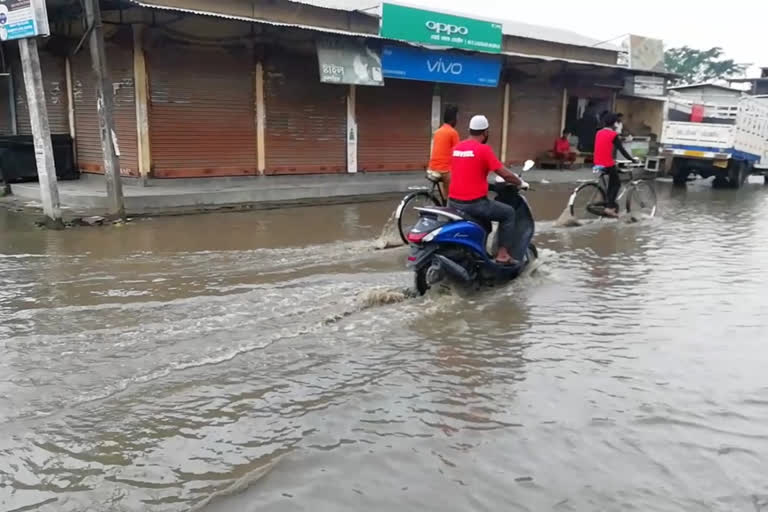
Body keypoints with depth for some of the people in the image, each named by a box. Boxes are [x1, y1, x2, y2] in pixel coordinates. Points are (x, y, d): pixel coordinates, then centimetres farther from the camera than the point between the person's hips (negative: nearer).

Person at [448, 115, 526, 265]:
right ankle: (503, 254, 7)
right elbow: (505, 174, -8)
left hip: (453, 202, 7)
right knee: (508, 213, 12)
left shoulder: (457, 148, 11)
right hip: (473, 203, -7)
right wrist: (520, 183, 10)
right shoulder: (484, 149, -10)